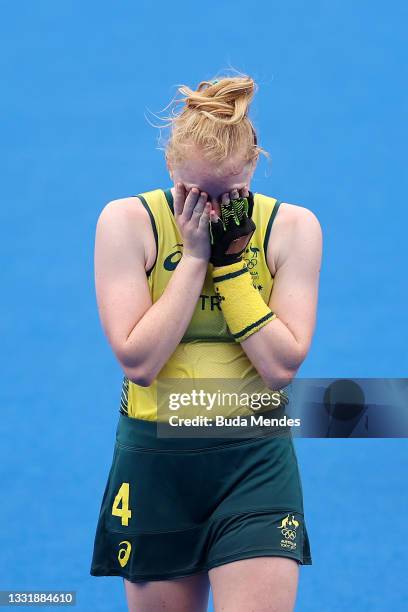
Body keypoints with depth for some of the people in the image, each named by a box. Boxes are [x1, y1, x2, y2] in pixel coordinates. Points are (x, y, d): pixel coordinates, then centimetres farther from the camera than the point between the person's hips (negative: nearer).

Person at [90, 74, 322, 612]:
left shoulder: (293, 227, -4)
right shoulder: (126, 221, -7)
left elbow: (283, 367, -12)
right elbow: (138, 361, -16)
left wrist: (230, 259, -15)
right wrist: (195, 255, -16)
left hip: (255, 464, 0)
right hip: (155, 463, 0)